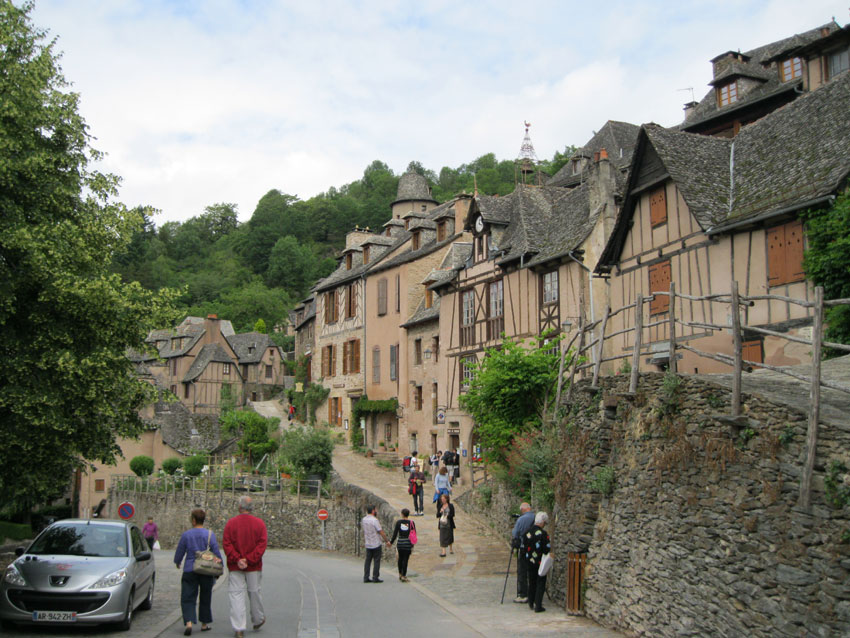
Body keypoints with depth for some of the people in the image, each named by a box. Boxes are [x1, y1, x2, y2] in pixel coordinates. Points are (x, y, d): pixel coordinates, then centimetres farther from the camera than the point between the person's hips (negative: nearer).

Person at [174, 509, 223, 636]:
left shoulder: (186, 535, -3)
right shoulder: (209, 534, -4)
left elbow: (179, 552, 7)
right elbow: (216, 552, -5)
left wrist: (177, 562, 27)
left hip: (189, 570, -1)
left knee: (188, 598, 2)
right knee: (205, 598, 15)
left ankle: (189, 623, -17)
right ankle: (204, 624, 22)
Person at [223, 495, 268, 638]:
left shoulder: (231, 523, -3)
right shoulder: (259, 523, -1)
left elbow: (227, 544, -10)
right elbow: (262, 544, -8)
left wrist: (237, 560, -13)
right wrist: (249, 560, -12)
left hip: (235, 567, -1)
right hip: (254, 567, 1)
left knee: (236, 594, -1)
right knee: (254, 592, 16)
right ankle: (258, 620, 33)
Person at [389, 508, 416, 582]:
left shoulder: (398, 522, -4)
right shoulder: (411, 523, -3)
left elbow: (395, 534, -4)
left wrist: (391, 542, 8)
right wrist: (412, 545, 10)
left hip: (400, 543, 1)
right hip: (408, 544, -1)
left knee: (400, 558, 19)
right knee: (405, 560, 2)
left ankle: (400, 574, 26)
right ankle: (403, 576, 3)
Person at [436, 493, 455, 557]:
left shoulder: (450, 506, -3)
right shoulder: (440, 506, 5)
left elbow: (452, 515, -9)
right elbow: (437, 515, 2)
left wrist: (447, 516, -23)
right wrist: (440, 512, -16)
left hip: (449, 524, -1)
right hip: (442, 524, 1)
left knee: (450, 536, 12)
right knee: (442, 538, -6)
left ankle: (451, 549, 34)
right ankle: (443, 552, -8)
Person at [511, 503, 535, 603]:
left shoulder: (521, 519, -14)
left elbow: (515, 535, -6)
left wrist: (512, 546, 10)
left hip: (523, 549, -5)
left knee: (521, 572, 2)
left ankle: (523, 595, 3)